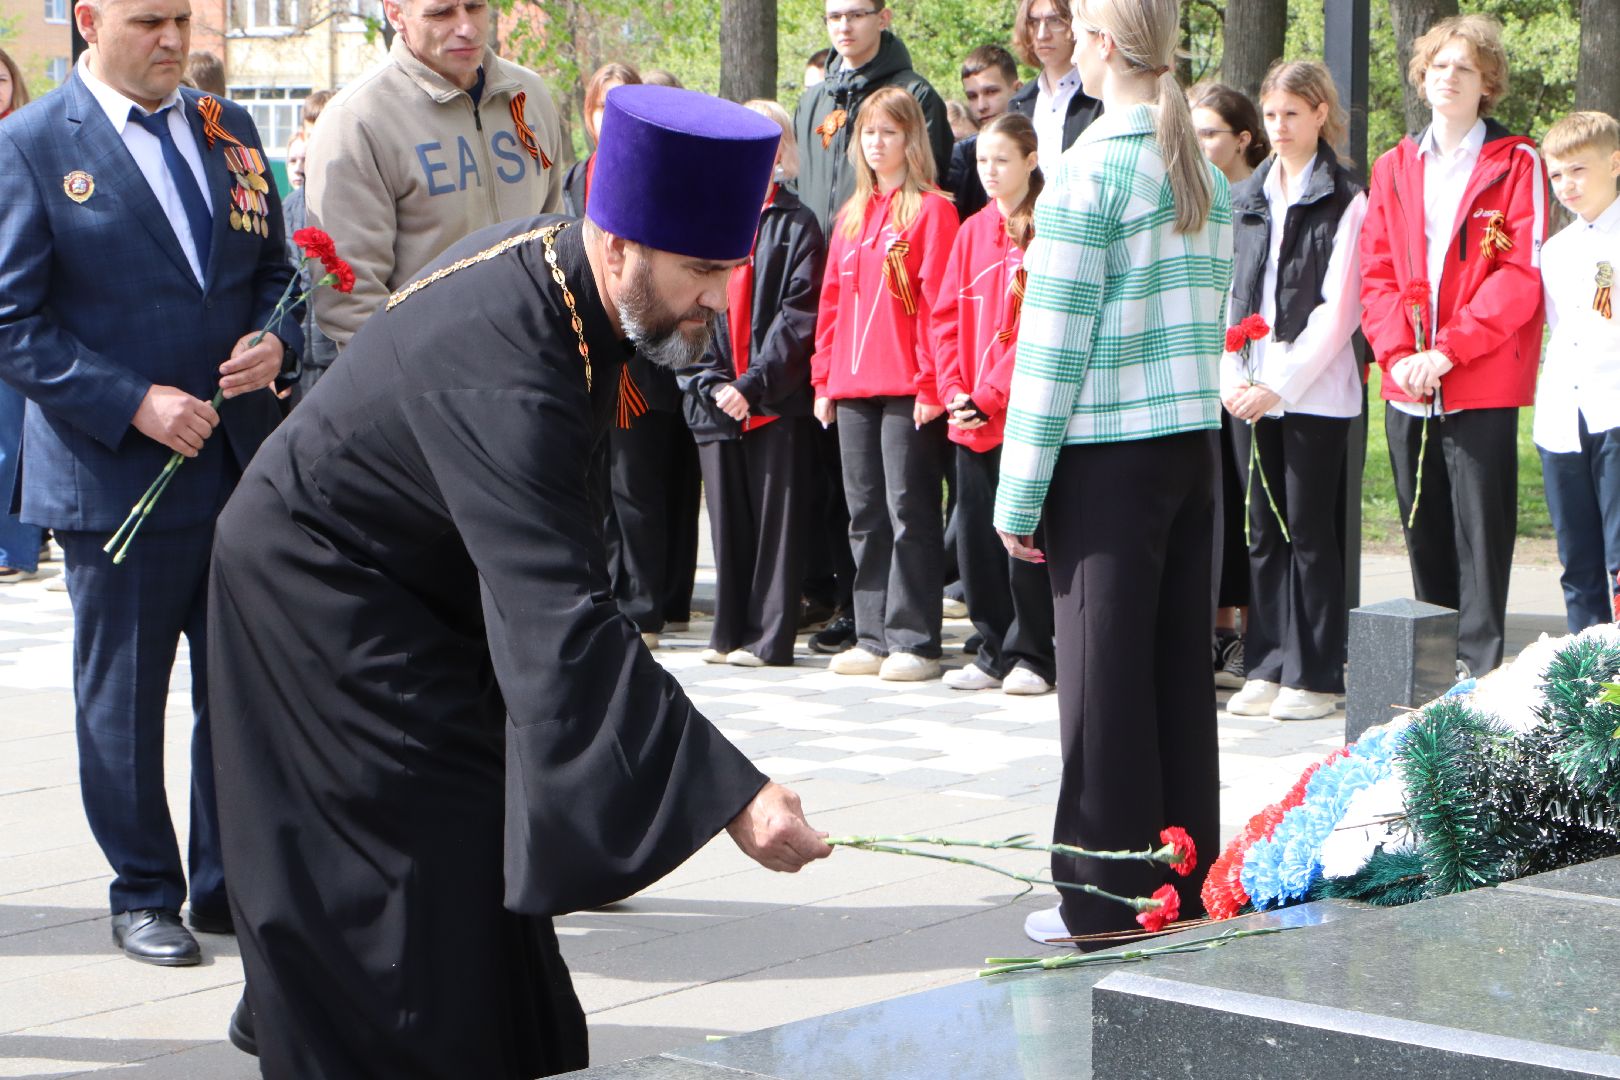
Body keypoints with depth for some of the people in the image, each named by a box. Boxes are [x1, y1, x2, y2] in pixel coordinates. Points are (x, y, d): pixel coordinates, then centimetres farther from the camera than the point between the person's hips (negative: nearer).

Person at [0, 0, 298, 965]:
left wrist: (278, 340, -4)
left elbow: (277, 265, 18)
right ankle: (144, 895, 21)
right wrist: (134, 404, -17)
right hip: (115, 476, -5)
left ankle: (230, 883, 22)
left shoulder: (228, 129, 11)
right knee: (123, 698, 7)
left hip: (245, 465, 5)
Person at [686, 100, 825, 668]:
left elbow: (800, 316, -8)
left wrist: (755, 383, -16)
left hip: (775, 401, -4)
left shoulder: (796, 226, -1)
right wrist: (710, 381, -2)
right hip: (716, 400, 4)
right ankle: (729, 630, 15)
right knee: (727, 515, 8)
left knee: (776, 516, -1)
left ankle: (769, 635, 3)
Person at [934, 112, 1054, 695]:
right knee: (974, 536, 8)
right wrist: (953, 391, -1)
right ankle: (994, 651, 18)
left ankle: (1031, 655, 7)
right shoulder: (972, 232, 13)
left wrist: (990, 394, -14)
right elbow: (947, 318, 12)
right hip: (969, 419, 6)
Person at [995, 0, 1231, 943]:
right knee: (1181, 666, 11)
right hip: (1195, 443, 7)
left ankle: (1108, 902, 5)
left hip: (1108, 454, -6)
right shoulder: (1207, 176, 10)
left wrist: (1020, 492, -8)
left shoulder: (1090, 173, -11)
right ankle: (1185, 882, 18)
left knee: (1106, 678, 0)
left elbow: (1053, 344, -12)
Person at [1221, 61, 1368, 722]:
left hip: (1315, 391, -5)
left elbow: (1338, 310, -9)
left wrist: (1279, 385, -14)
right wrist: (1231, 375, -3)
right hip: (1250, 392, 5)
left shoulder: (1346, 202, -4)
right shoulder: (1244, 198, 12)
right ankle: (1267, 668, 14)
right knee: (1264, 532, 8)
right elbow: (1224, 294, 11)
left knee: (1309, 531, -2)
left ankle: (1315, 677, 5)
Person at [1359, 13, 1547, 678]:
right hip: (1408, 385, 4)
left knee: (1480, 529, -5)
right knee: (1424, 529, 8)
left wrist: (1448, 350, -15)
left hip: (1482, 384, -4)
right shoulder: (1394, 167, 14)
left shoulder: (1517, 165, 1)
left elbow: (1523, 274, -7)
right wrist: (1399, 352, -7)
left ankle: (1478, 667, -2)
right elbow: (1377, 272, 9)